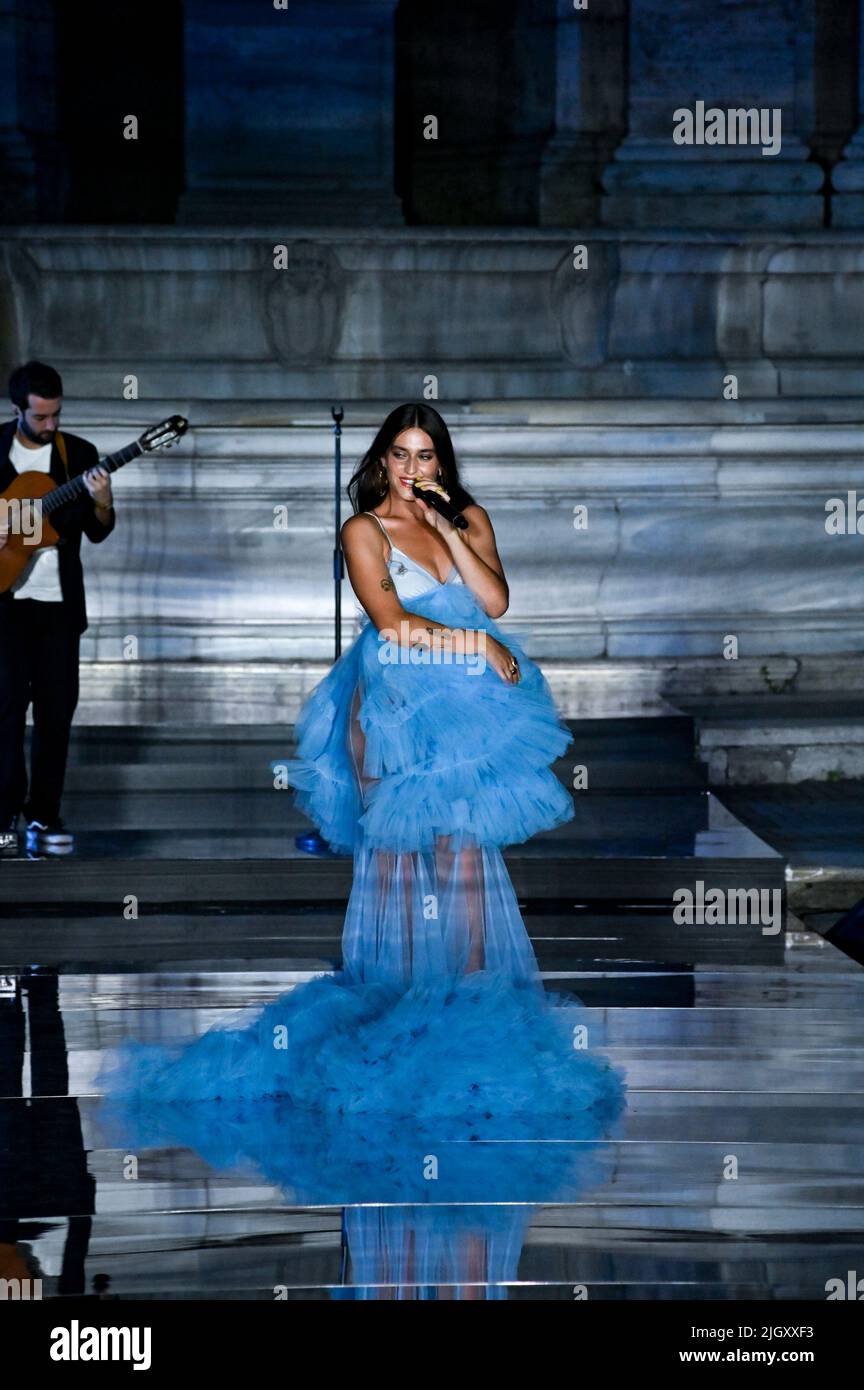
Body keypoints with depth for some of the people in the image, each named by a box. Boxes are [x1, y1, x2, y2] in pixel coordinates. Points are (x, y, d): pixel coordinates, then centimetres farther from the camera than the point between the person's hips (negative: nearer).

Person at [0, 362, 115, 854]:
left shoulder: (79, 454, 4)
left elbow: (98, 533, 3)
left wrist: (102, 503, -17)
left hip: (60, 600, 2)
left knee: (58, 704, 2)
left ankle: (45, 813, 10)